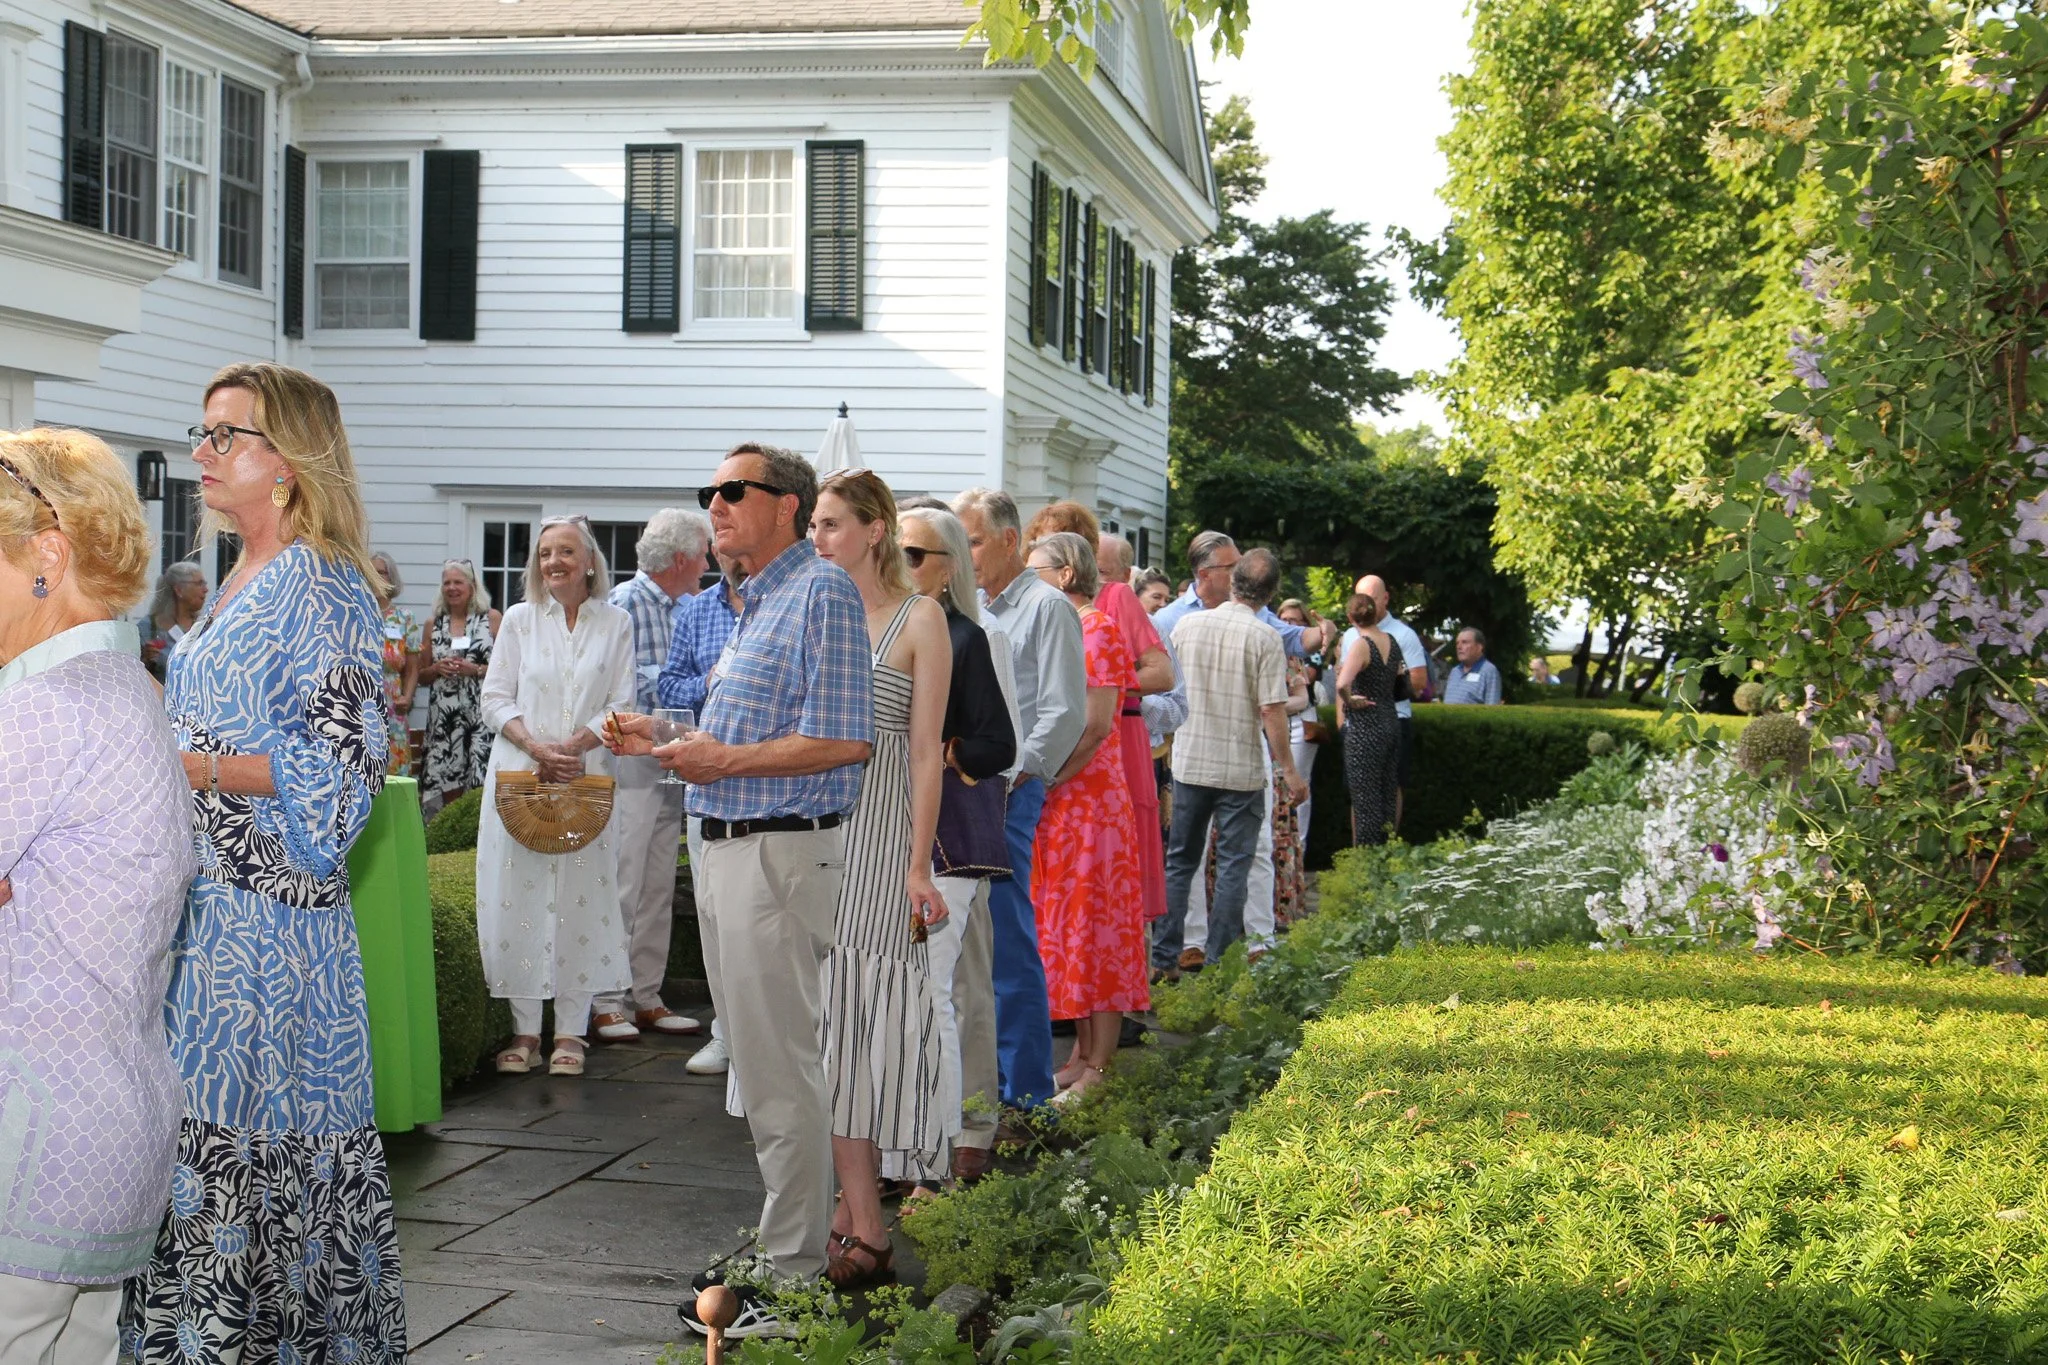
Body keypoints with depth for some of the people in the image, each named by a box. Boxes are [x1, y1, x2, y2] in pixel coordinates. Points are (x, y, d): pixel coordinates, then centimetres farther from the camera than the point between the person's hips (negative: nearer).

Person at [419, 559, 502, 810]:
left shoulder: (492, 618, 3)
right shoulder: (433, 623, 13)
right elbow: (422, 676, 18)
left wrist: (476, 670, -13)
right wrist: (437, 669, -3)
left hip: (482, 713, -3)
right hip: (443, 716, 3)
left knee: (481, 789, -10)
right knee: (448, 788, 2)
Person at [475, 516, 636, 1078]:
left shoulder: (616, 624, 7)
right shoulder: (519, 619, 9)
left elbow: (622, 706, 3)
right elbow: (496, 699, 5)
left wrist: (573, 745, -13)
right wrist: (536, 746, -12)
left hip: (587, 778, -1)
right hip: (518, 776, 1)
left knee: (579, 901, -1)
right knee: (518, 898, -1)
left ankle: (570, 1031, 5)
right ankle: (524, 1030, 5)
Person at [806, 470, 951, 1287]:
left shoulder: (919, 620, -3)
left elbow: (926, 753, -6)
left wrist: (918, 867, -10)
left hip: (877, 831, -5)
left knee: (859, 1007, -7)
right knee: (827, 1011, 3)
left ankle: (859, 1224, -1)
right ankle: (857, 1218, 8)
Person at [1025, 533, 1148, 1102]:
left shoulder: (1097, 628, -10)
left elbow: (1095, 725, -18)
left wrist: (1045, 779, -17)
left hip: (1088, 796, -9)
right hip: (1056, 801, 9)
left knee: (1093, 926, -5)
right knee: (1066, 928, 10)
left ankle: (1098, 1068, -2)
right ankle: (1083, 1054, 16)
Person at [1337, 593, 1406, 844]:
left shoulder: (1361, 645, -16)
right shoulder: (1391, 641, 7)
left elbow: (1342, 684, -31)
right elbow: (1400, 677, 19)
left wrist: (1349, 699, -12)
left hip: (1364, 729, -7)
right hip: (1390, 726, 7)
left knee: (1365, 800, -3)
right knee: (1387, 797, 12)